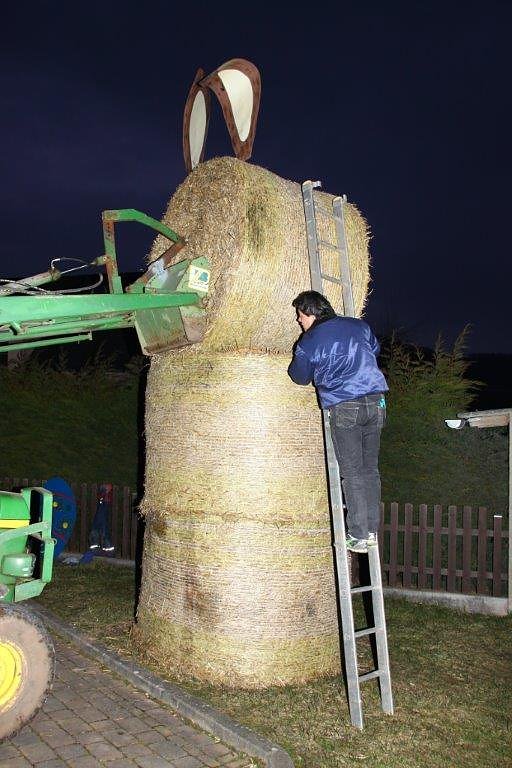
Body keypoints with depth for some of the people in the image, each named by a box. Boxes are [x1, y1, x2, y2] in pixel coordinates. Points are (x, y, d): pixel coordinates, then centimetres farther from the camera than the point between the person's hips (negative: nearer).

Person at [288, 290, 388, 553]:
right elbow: (375, 350, 31)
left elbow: (300, 377, 13)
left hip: (343, 409, -4)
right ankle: (372, 529, 13)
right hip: (375, 402, 5)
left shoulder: (308, 343, -1)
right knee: (370, 468, 11)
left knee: (352, 472, 1)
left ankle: (359, 535, 2)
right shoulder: (358, 326, 13)